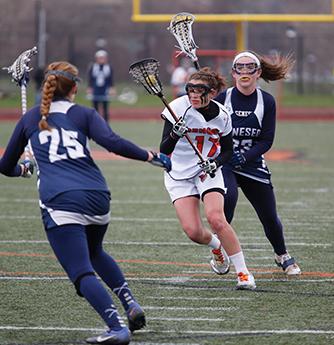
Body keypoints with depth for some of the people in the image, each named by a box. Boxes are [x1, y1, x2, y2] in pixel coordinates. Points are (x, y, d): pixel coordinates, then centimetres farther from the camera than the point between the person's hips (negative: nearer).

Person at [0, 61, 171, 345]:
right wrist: (151, 157, 4)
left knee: (83, 273, -8)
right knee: (94, 253, 31)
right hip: (97, 197, 3)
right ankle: (131, 304, 18)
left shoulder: (30, 119, 18)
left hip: (60, 202, -3)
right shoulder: (84, 115, 14)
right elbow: (112, 142, -6)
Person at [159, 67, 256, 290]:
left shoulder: (221, 115, -9)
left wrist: (216, 163, -13)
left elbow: (228, 150, 7)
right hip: (179, 174, 0)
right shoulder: (178, 108, -17)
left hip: (208, 172, 0)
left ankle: (244, 273, -12)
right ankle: (217, 246, 24)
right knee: (193, 231, -13)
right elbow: (164, 150, -19)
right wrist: (175, 135, -39)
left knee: (216, 219, -23)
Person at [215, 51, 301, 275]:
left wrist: (243, 157, -20)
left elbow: (266, 141, -7)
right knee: (228, 196, -32)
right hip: (223, 164, -2)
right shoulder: (223, 98, -8)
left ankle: (283, 256, 34)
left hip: (253, 164, 2)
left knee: (270, 217, 7)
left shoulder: (267, 101, -5)